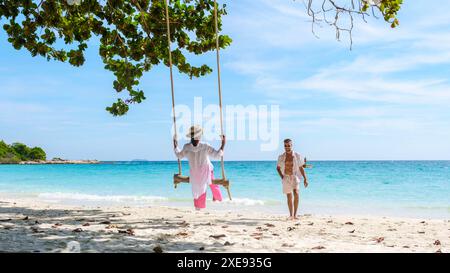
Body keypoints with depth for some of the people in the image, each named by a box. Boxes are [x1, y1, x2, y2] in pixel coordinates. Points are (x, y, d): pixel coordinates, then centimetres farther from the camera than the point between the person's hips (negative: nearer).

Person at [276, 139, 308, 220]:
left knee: (296, 193, -24)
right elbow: (278, 168, 14)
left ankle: (295, 214, -18)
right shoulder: (281, 157, 3)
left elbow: (301, 168, 5)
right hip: (286, 179, 2)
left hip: (295, 177, -2)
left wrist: (305, 178, 1)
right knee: (289, 197, 8)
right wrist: (282, 176, 1)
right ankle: (291, 215, 22)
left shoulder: (297, 156, -1)